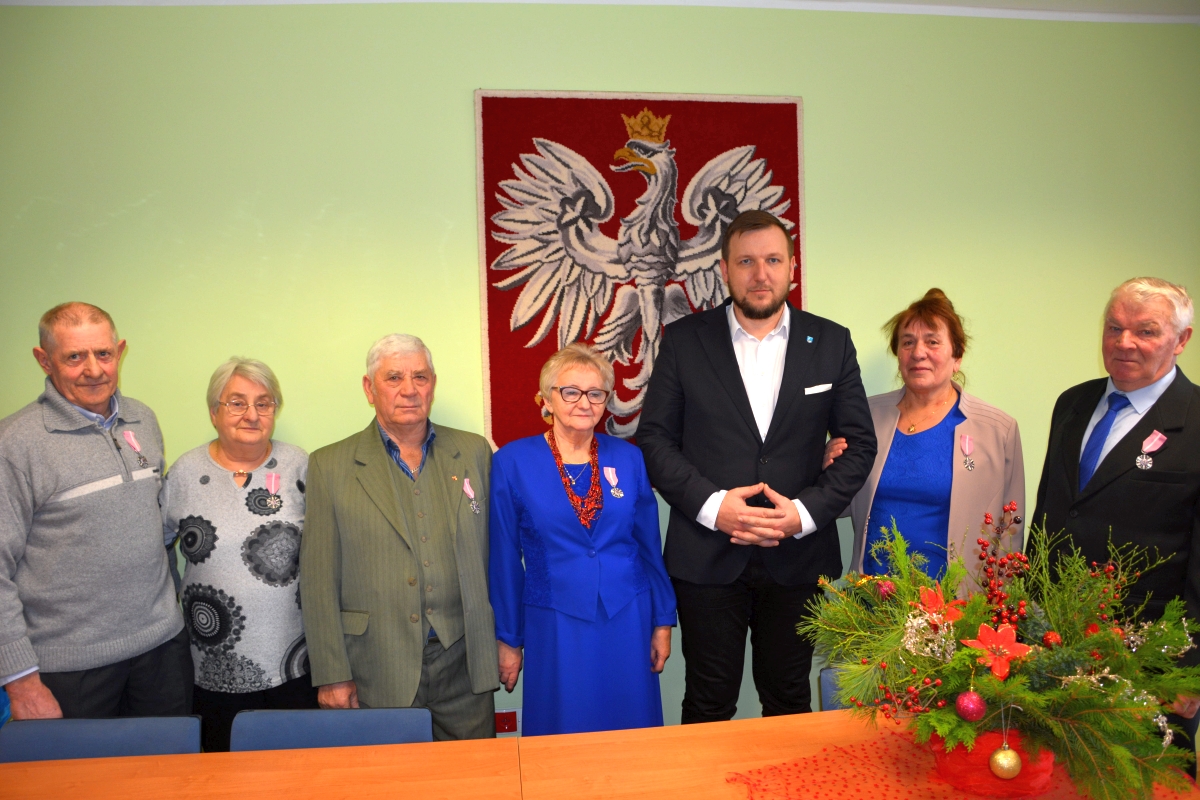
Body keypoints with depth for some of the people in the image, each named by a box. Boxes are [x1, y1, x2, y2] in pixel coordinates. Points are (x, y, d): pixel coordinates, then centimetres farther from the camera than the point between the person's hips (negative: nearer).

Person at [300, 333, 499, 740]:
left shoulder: (474, 452, 4)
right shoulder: (330, 466, -2)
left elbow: (494, 551, 7)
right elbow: (320, 581, -2)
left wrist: (504, 641, 7)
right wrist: (332, 674, -4)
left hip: (463, 662, 2)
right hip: (378, 672, -2)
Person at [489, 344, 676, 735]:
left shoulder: (628, 458, 1)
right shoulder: (512, 462, -6)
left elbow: (650, 546, 7)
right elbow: (504, 559, -1)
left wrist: (663, 621, 8)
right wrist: (508, 640, 2)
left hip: (628, 624, 2)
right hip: (554, 627, -2)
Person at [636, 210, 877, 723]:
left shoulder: (831, 343, 3)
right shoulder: (683, 341, 0)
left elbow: (859, 444, 3)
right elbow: (654, 438, -2)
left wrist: (805, 512, -11)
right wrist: (711, 504, -16)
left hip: (798, 558, 2)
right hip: (706, 559, -1)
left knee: (789, 702, 17)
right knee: (708, 706, 11)